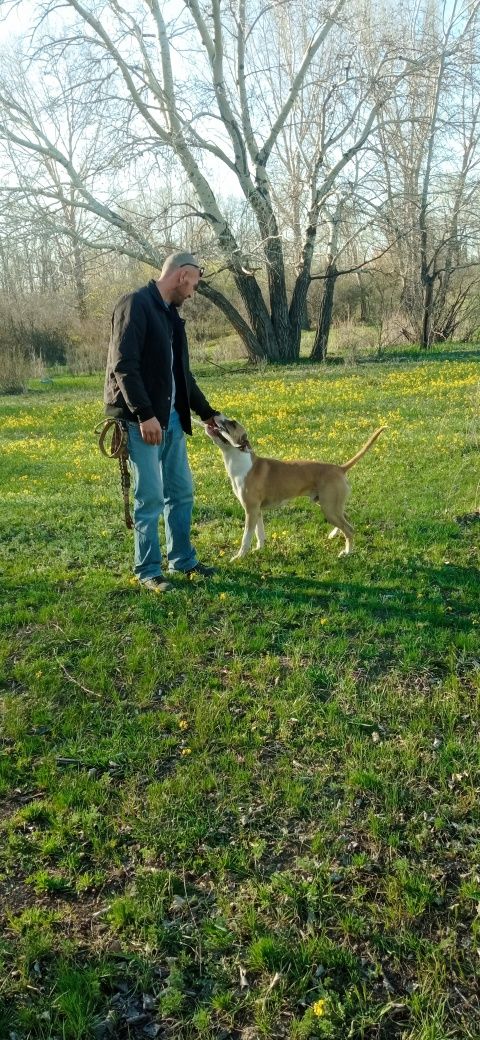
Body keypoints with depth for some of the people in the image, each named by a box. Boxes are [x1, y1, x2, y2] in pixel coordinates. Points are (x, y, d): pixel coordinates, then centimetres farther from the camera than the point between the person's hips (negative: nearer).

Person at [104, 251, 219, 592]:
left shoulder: (171, 315, 17)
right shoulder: (136, 305, -11)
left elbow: (182, 374, 24)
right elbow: (124, 366, -20)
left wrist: (208, 413, 26)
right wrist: (145, 414, -24)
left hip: (171, 417, 9)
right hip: (142, 419, -9)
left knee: (181, 492, 13)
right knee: (151, 497, -4)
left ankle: (183, 560, 25)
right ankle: (148, 571, 8)